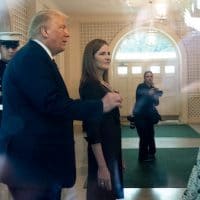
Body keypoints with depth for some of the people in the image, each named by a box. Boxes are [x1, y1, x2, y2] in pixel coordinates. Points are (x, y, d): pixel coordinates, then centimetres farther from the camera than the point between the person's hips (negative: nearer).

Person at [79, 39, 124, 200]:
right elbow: (92, 129, -21)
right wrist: (102, 166, -23)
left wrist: (119, 157, 19)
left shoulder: (104, 84, 10)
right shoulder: (89, 85, -17)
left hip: (112, 149, 9)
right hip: (102, 152, -9)